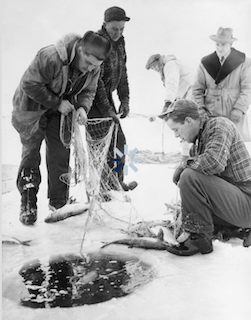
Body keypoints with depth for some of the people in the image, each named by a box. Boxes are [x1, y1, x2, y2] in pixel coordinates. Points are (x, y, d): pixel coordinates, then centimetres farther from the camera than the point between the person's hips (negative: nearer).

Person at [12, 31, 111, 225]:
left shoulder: (94, 69, -15)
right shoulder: (50, 58, -36)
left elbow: (88, 91, -2)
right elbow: (30, 85, -30)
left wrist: (82, 107, -23)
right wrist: (57, 102, -30)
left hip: (61, 110, 5)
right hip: (32, 108, -5)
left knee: (60, 156, 4)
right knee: (31, 153, 1)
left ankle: (59, 204, 17)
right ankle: (28, 205, 12)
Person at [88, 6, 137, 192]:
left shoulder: (119, 41, 7)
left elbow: (122, 71, 15)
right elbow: (96, 81, -23)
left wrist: (125, 99, 8)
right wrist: (107, 110, -22)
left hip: (107, 96, 8)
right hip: (93, 100, -8)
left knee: (118, 140, 11)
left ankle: (117, 183, 25)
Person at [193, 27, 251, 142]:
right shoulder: (205, 63, 8)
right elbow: (197, 89, 10)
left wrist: (239, 109, -12)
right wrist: (200, 108, -4)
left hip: (234, 117, -1)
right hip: (211, 115, 1)